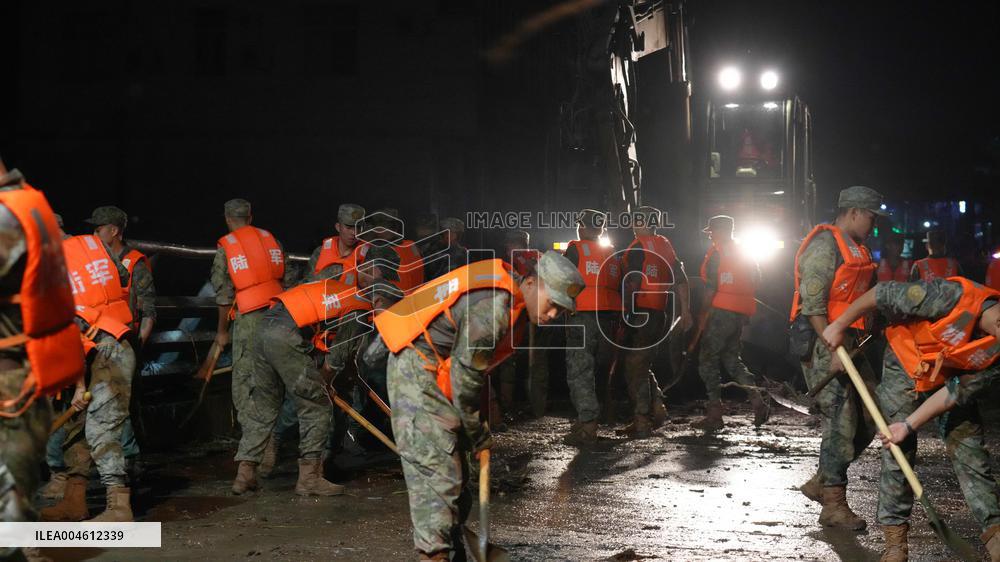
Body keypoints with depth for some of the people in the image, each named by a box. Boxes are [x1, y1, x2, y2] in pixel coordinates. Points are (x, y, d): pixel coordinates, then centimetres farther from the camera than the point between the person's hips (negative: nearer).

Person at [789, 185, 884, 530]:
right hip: (822, 344, -10)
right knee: (841, 422, -9)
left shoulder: (856, 250, 19)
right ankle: (834, 505, -1)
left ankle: (821, 483, 18)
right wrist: (833, 352, -23)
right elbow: (813, 304, -19)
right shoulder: (824, 245, -12)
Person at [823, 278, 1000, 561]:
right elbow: (882, 294, -26)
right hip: (905, 369, -3)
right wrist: (839, 326, -14)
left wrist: (910, 425, -21)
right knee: (898, 453, -3)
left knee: (971, 452, -2)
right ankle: (895, 533, 8)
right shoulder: (953, 296, -37)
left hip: (952, 376, 3)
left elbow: (958, 391, -17)